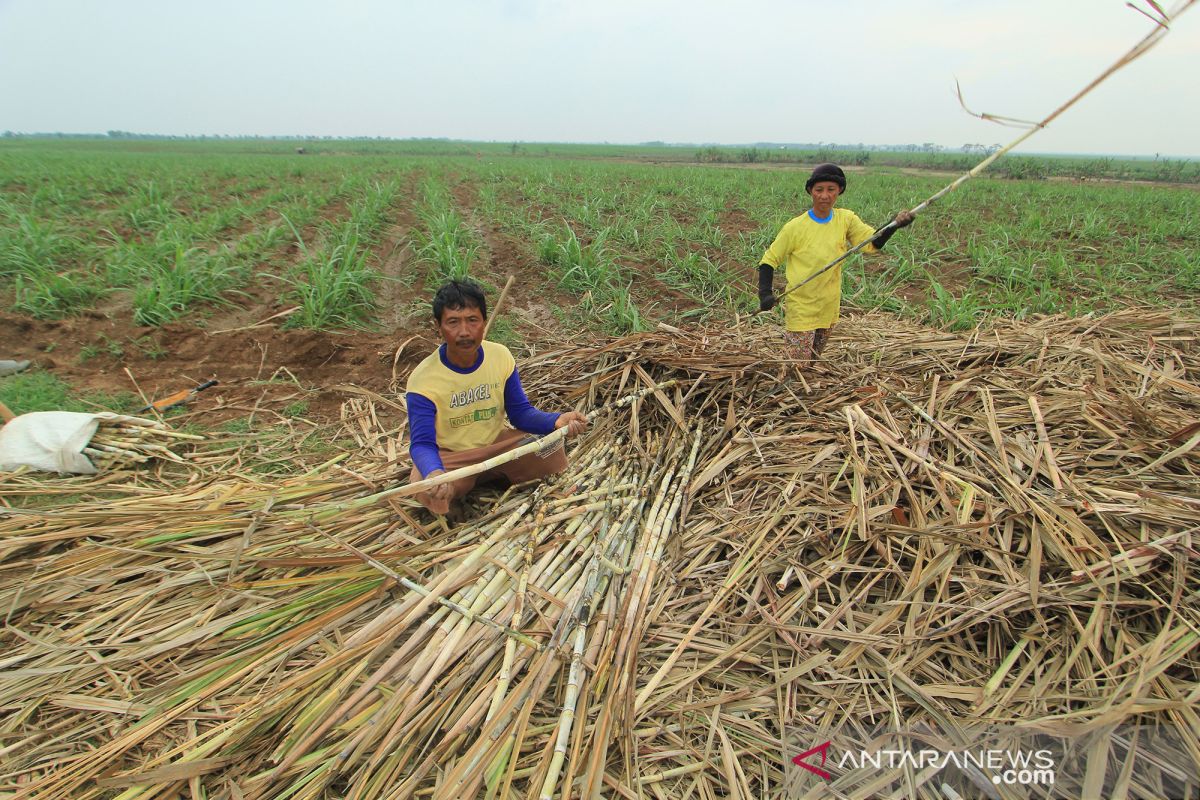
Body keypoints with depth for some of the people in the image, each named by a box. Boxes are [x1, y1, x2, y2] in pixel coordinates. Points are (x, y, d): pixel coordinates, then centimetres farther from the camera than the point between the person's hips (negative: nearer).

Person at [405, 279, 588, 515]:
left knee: (551, 453, -21)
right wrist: (433, 472, -50)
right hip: (449, 454, -3)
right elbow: (422, 443, -25)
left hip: (495, 443, 3)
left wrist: (556, 421, -28)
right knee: (430, 493, -36)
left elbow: (521, 413, -6)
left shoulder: (500, 356, -11)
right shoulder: (423, 380, -22)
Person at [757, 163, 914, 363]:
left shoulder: (846, 219, -3)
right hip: (801, 310, -5)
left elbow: (873, 243, -9)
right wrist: (765, 293, -22)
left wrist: (895, 224, -28)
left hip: (829, 308, 5)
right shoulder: (795, 227, -14)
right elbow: (769, 260, -8)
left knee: (813, 359, 21)